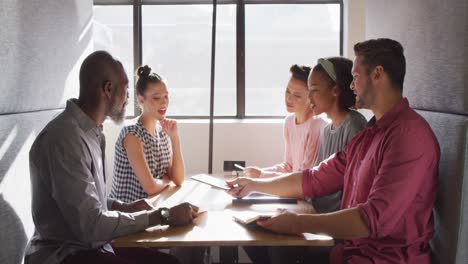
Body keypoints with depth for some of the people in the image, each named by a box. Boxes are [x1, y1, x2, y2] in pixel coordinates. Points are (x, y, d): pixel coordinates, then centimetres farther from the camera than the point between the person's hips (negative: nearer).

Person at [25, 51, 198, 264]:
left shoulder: (91, 131, 8)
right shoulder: (66, 137, -24)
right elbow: (91, 224, -26)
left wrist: (124, 207, 1)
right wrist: (162, 217, -20)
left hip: (91, 244, 9)